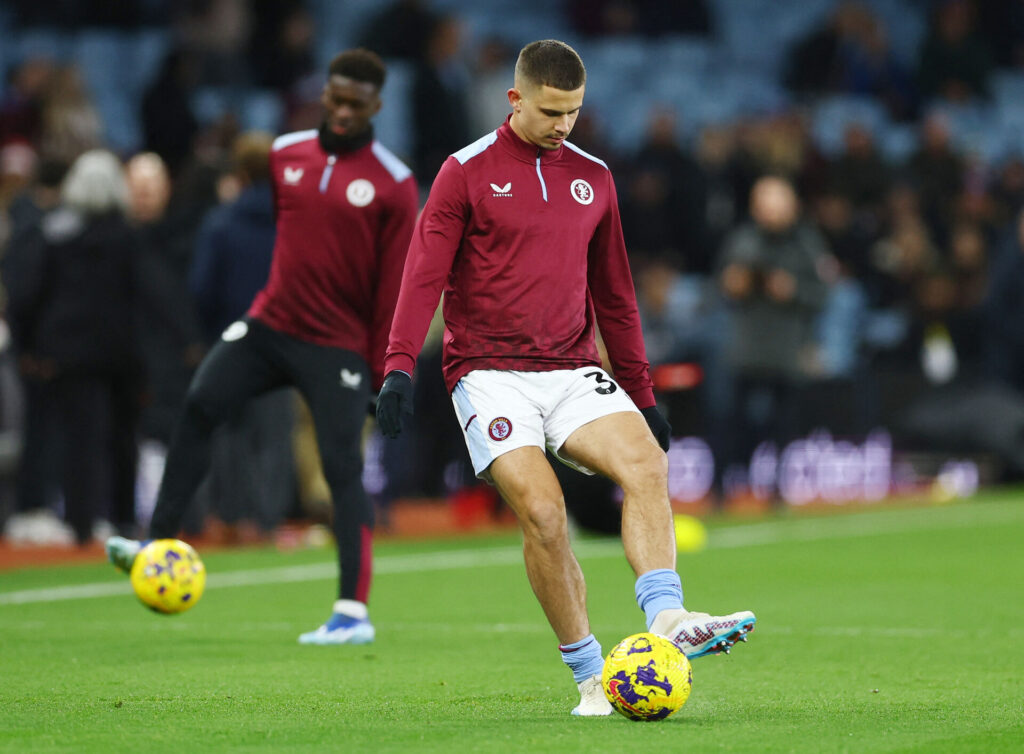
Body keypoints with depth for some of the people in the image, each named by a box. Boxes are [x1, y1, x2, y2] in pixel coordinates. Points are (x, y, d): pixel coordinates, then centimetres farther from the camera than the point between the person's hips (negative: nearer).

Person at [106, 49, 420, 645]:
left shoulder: (394, 184, -6)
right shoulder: (286, 155, 7)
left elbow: (395, 287, -5)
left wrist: (386, 373, -7)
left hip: (339, 346, -4)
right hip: (270, 325, 4)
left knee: (343, 469, -8)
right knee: (200, 406, -14)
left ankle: (354, 612, -5)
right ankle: (159, 544, -10)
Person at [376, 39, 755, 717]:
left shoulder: (593, 179, 15)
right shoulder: (467, 171, 2)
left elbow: (614, 295, 22)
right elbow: (425, 273, -2)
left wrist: (642, 397, 22)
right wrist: (399, 367, -15)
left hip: (574, 373, 4)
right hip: (491, 374, -4)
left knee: (646, 461, -23)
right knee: (542, 510, -20)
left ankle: (667, 619, -34)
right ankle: (590, 676, -9)